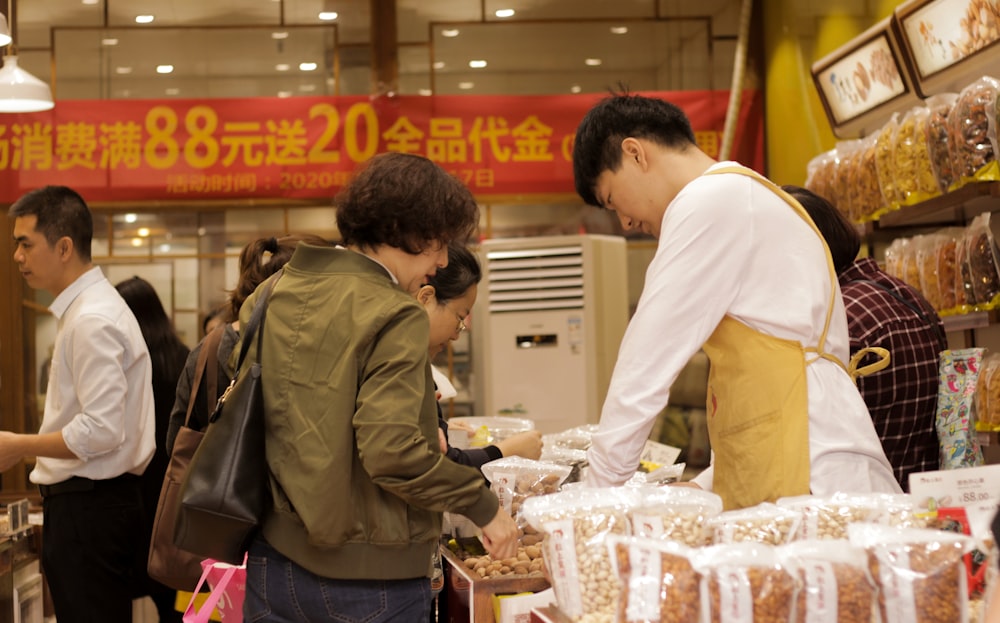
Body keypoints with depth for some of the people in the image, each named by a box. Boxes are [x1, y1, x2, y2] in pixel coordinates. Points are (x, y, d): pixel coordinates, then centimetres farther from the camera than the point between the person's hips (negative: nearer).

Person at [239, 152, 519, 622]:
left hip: (272, 561, 7)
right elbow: (390, 451, -23)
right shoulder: (395, 318, -15)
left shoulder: (269, 296, 6)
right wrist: (483, 506, -13)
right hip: (366, 577, -6)